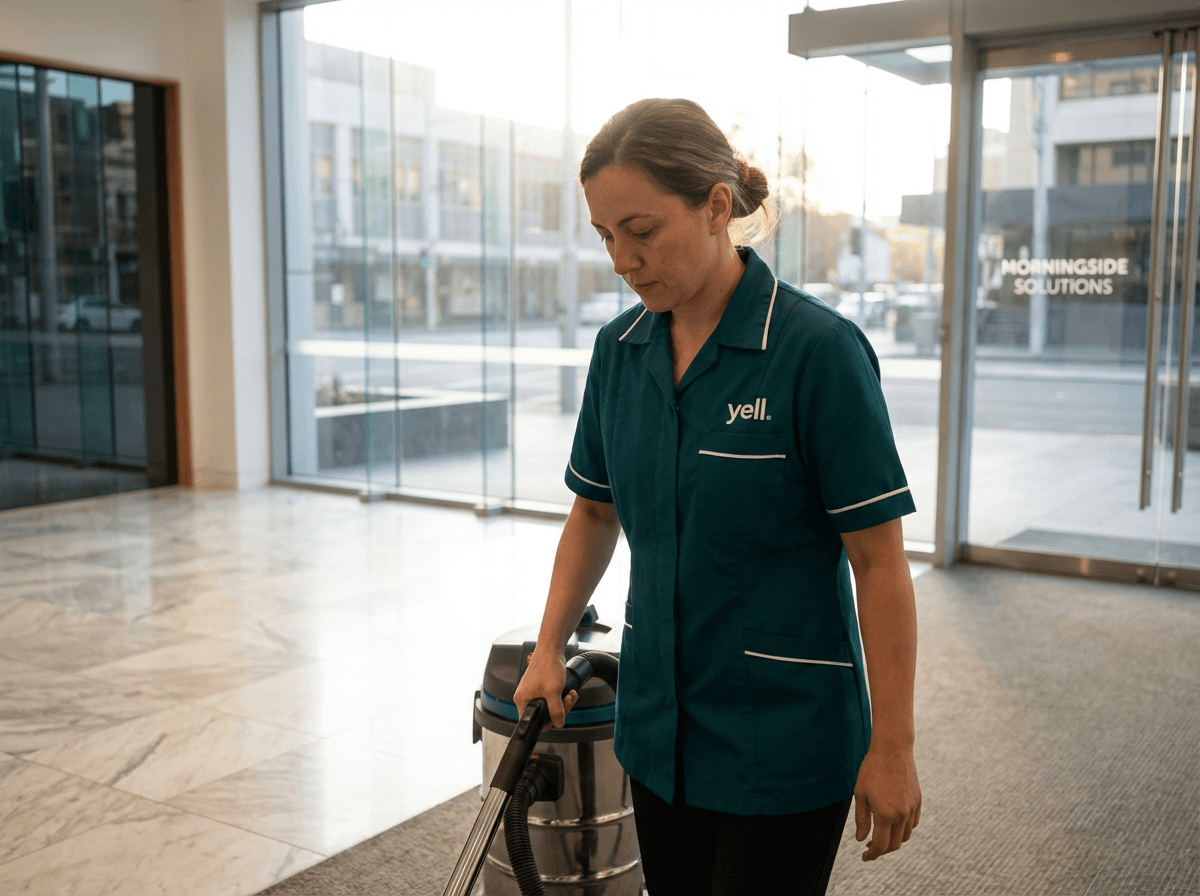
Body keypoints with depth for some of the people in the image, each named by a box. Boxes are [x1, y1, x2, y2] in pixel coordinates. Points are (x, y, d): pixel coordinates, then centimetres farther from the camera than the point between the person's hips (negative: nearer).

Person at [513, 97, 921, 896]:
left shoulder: (818, 349, -18)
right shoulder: (620, 350, 0)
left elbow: (879, 561, -15)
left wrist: (892, 747, -13)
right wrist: (549, 650, 7)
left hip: (781, 737, -5)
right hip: (660, 724, 6)